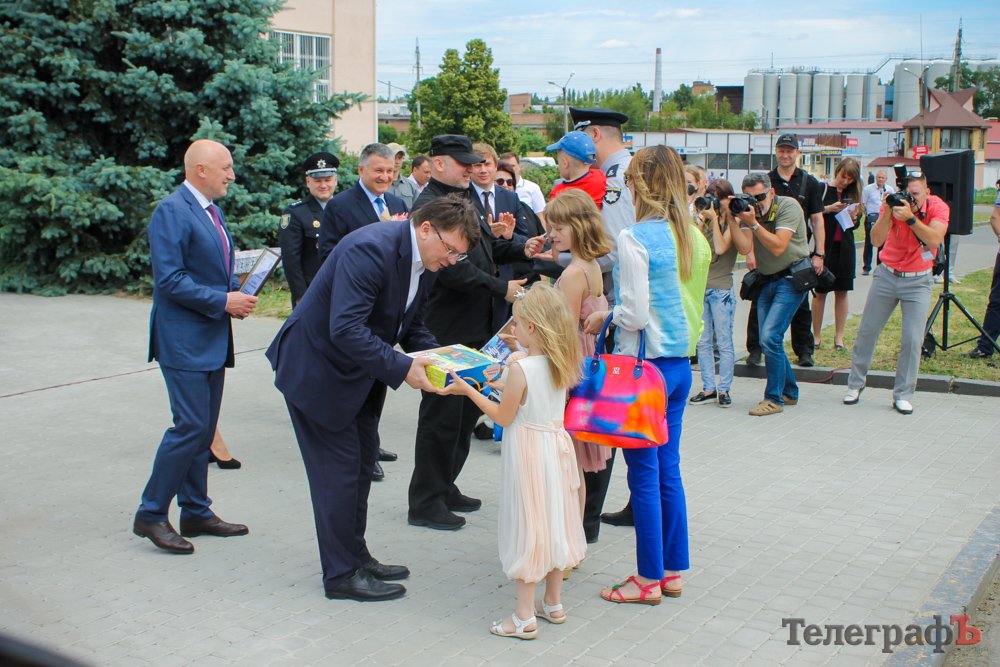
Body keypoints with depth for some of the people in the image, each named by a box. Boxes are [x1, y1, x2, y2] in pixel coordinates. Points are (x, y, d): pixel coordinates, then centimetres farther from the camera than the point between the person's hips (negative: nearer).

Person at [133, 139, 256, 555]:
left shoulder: (211, 211, 16)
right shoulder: (171, 212, -13)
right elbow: (169, 279, -20)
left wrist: (238, 294, 4)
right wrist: (223, 301, -19)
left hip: (211, 339, 9)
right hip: (184, 339, -9)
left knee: (202, 429, 13)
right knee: (190, 426, -9)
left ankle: (196, 513, 22)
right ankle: (150, 514, 3)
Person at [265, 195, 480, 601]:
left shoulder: (424, 262, 1)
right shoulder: (370, 248, -29)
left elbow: (413, 326, 10)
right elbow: (345, 328, -36)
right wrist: (401, 368, -35)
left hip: (360, 370, 9)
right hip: (317, 367, -9)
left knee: (363, 461, 15)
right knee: (338, 468, -3)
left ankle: (355, 557, 30)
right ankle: (341, 575, 10)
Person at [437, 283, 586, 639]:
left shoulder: (520, 369, -21)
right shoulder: (563, 364, -1)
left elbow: (503, 417, -12)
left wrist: (467, 390, -6)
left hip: (527, 451, -7)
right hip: (557, 445, 7)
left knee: (527, 527, 1)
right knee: (552, 522, 17)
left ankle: (524, 616, 9)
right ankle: (553, 604, 29)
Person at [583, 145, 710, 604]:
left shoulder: (634, 238, -16)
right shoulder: (695, 238, 6)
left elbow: (635, 314, -20)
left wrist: (604, 317, 0)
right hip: (681, 363, 7)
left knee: (644, 472, 3)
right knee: (668, 468, 15)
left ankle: (649, 578, 14)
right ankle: (673, 570, 24)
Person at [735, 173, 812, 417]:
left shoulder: (788, 206, -13)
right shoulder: (750, 211, 3)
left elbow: (778, 247, -22)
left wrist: (753, 223, -27)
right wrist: (733, 220, -22)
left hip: (792, 278, -7)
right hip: (766, 280, 7)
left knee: (770, 337, -17)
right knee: (767, 339, 6)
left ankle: (774, 399, -8)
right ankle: (790, 392, 24)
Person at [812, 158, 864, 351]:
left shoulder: (852, 194, 10)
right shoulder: (822, 189, -3)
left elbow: (855, 225, 14)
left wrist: (853, 217, -7)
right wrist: (829, 209, -22)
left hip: (845, 247, 4)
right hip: (824, 246, -4)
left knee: (842, 291, 4)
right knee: (820, 291, 0)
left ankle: (839, 336, 9)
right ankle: (816, 336, 7)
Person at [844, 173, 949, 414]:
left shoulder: (938, 207, -13)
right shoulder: (894, 203, -11)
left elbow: (935, 240, -30)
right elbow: (876, 240, -21)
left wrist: (910, 218, -39)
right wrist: (887, 213, -34)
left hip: (918, 281, -1)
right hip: (886, 275, 1)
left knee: (912, 340, -8)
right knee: (867, 331, 5)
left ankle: (902, 395, 4)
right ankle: (855, 384, 21)